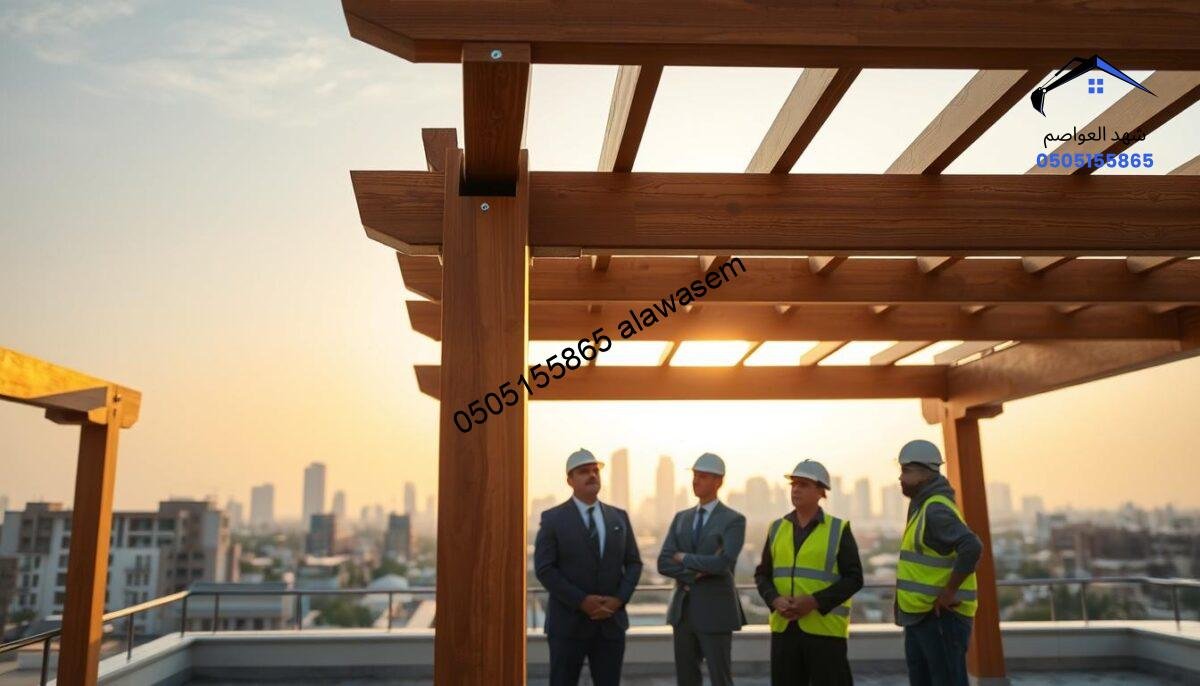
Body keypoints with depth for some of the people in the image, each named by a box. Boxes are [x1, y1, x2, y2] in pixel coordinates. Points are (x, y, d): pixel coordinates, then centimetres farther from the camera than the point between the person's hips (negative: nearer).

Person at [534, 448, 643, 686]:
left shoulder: (619, 517, 9)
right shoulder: (553, 519, -4)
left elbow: (634, 563, 9)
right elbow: (544, 569, -10)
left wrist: (619, 599, -7)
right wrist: (581, 601, -17)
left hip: (611, 623, 4)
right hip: (568, 623, -3)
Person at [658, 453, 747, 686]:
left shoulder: (734, 520, -7)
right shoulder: (681, 518, 10)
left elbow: (725, 563, -22)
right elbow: (664, 563, 1)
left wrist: (685, 558, -10)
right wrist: (696, 572, -14)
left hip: (716, 611, -5)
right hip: (683, 610, 5)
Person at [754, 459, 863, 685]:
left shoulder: (839, 529, -2)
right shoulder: (777, 528, 10)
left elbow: (854, 578, -6)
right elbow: (762, 574, 11)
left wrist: (814, 602, -17)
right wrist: (775, 601, -10)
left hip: (825, 629, -3)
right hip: (784, 627, 4)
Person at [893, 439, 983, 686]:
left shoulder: (936, 509, -16)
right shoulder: (922, 507, 15)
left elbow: (972, 548, -31)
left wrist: (949, 592, -24)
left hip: (941, 616, -10)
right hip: (919, 615, 10)